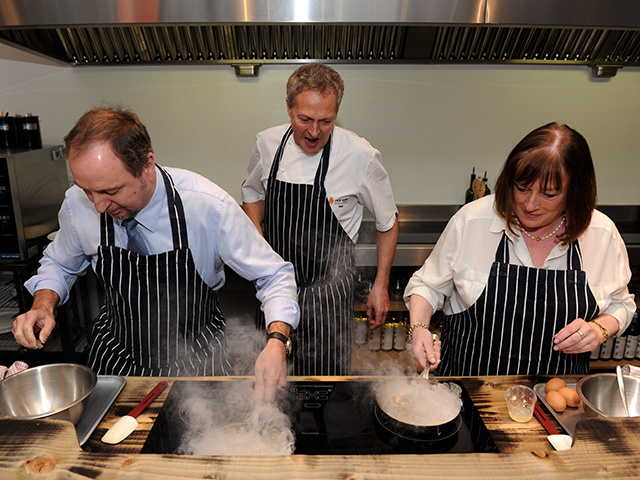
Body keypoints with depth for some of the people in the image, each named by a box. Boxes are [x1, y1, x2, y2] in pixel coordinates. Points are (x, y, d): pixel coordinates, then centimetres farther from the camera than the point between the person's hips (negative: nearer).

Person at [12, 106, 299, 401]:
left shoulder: (209, 206, -28)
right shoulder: (77, 204, -16)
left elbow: (274, 276, -19)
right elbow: (59, 264, 7)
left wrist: (276, 342, -36)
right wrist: (43, 304, -15)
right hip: (116, 360, 3)